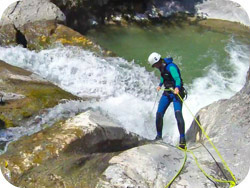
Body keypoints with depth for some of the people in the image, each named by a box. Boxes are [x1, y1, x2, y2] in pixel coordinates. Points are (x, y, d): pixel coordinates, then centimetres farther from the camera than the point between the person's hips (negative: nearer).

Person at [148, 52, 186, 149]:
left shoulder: (171, 67, -21)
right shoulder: (162, 67, 6)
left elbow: (177, 78, -36)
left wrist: (177, 87, -54)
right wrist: (160, 85, 38)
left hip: (176, 92, -8)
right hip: (167, 92, 8)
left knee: (178, 114, -23)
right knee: (159, 114, 2)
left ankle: (182, 139, -26)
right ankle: (159, 136, 17)